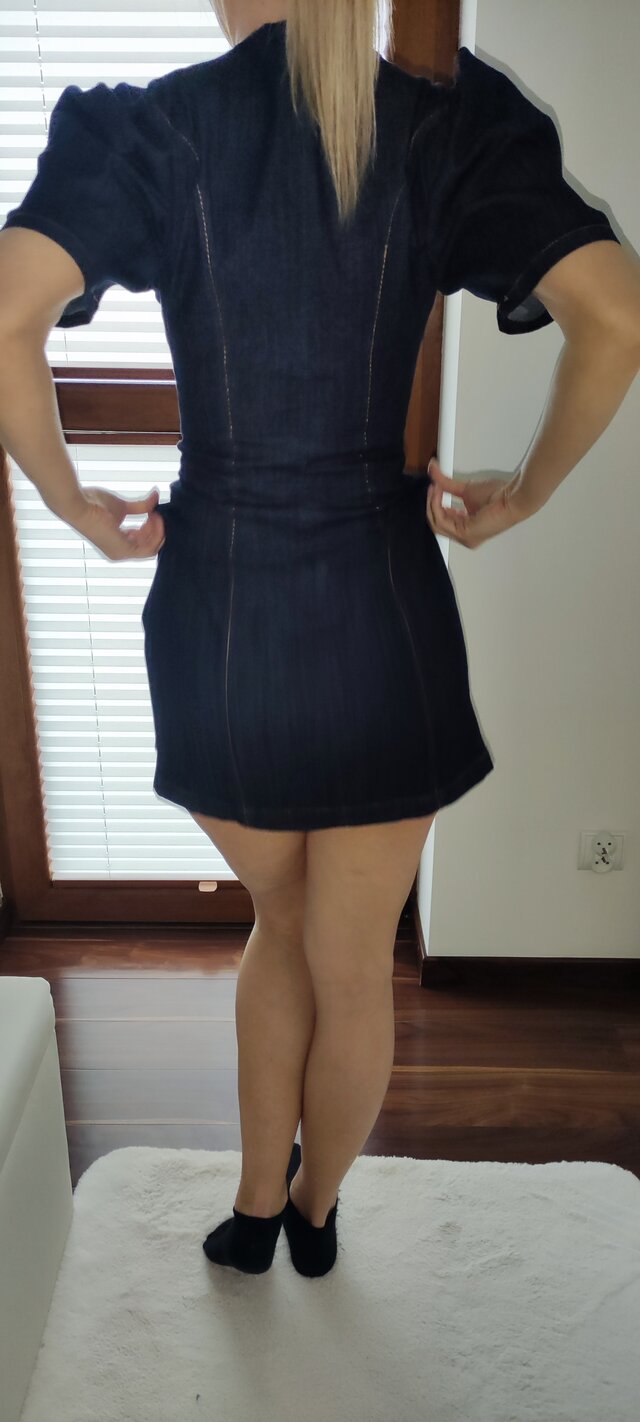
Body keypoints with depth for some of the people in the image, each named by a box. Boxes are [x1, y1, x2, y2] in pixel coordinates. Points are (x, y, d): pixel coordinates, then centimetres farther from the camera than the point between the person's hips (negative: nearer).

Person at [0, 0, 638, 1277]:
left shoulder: (153, 126, -4)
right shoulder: (444, 127, -1)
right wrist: (524, 498, 0)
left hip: (217, 615, 1)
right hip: (381, 617, 0)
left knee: (281, 921, 27)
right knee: (353, 966, 20)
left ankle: (258, 1206, 39)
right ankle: (316, 1211, 44)